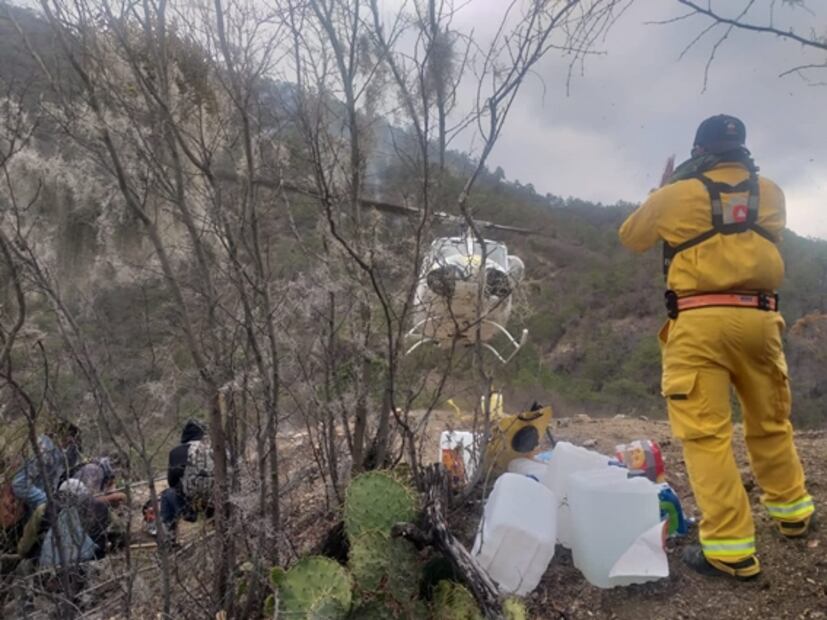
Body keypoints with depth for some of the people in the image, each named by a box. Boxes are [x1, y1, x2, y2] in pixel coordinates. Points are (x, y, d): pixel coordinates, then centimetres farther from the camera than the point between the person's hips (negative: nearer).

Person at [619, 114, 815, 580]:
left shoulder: (676, 195, 2)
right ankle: (793, 512, 38)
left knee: (706, 433, -4)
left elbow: (631, 238, 16)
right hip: (758, 318, 4)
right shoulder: (771, 193, 12)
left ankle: (731, 549, -5)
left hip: (698, 321, -4)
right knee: (770, 423, 21)